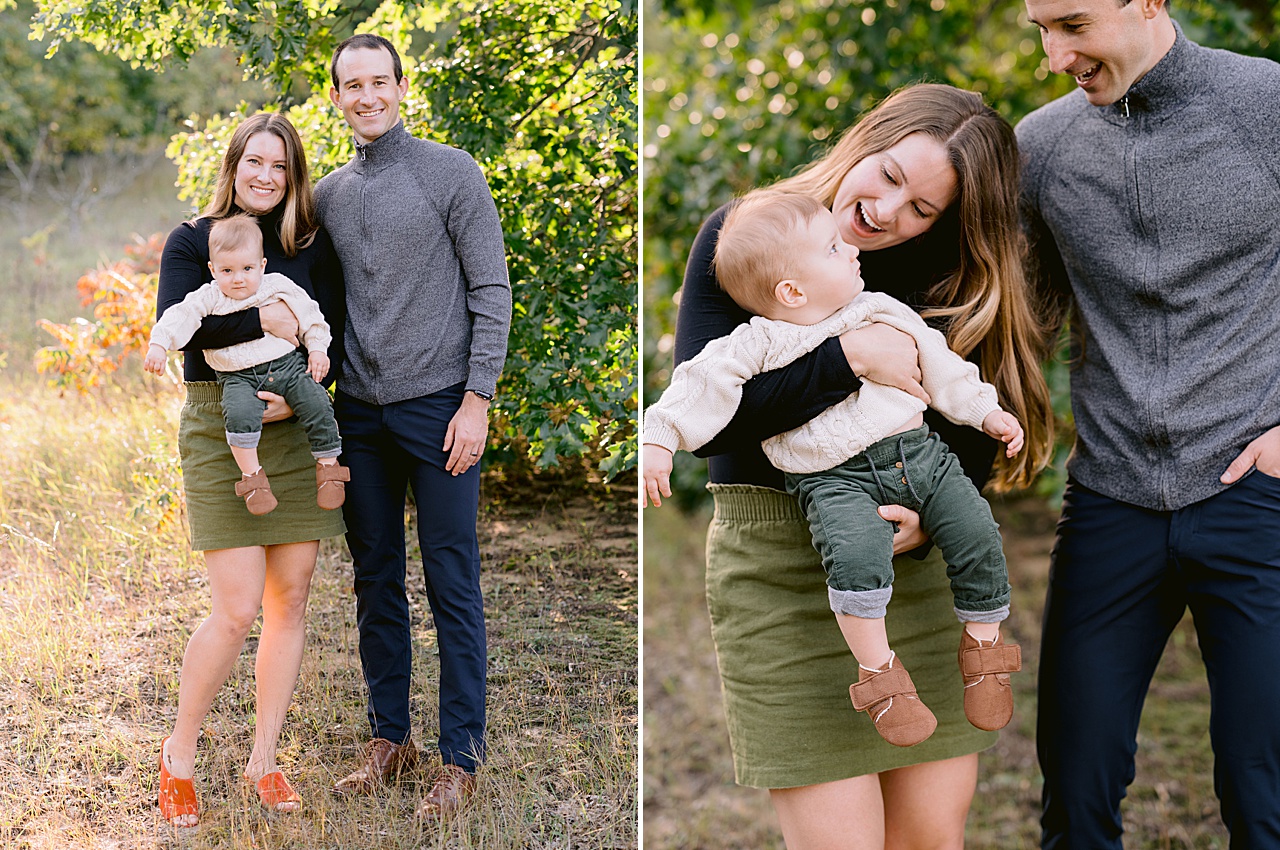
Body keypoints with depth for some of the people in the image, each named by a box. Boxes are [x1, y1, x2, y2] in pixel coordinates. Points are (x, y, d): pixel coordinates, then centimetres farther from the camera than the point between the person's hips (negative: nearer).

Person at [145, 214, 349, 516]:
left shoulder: (279, 287, 5)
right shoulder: (209, 298, 2)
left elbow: (309, 315, 12)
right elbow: (179, 317, -5)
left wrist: (318, 348, 5)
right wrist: (159, 345, -19)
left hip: (287, 365, 2)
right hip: (239, 377, -2)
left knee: (317, 404, -17)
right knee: (240, 414, -32)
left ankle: (328, 467, 0)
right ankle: (252, 475, -19)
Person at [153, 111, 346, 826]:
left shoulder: (313, 245, 9)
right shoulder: (193, 240, 3)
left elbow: (335, 335, 3)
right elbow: (173, 321, -13)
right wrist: (262, 319, -19)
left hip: (296, 427, 3)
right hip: (220, 429, -3)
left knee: (290, 601, 4)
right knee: (238, 610, -9)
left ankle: (264, 760, 19)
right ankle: (179, 755, 11)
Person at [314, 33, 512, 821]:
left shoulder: (452, 172, -3)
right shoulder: (329, 194, 12)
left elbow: (492, 291, -5)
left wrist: (477, 400, -12)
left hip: (438, 405, -5)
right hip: (360, 411, 5)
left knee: (453, 585, -1)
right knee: (377, 581, 11)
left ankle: (461, 755, 6)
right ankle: (389, 737, 22)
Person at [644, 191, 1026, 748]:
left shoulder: (881, 313, 12)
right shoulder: (760, 344, -2)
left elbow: (938, 363, 21)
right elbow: (703, 384, -6)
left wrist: (985, 411, 19)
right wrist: (659, 441, -16)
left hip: (915, 451, 5)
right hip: (833, 476, -5)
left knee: (976, 531, -11)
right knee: (856, 551, -32)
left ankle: (983, 647, 11)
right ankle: (878, 672, -16)